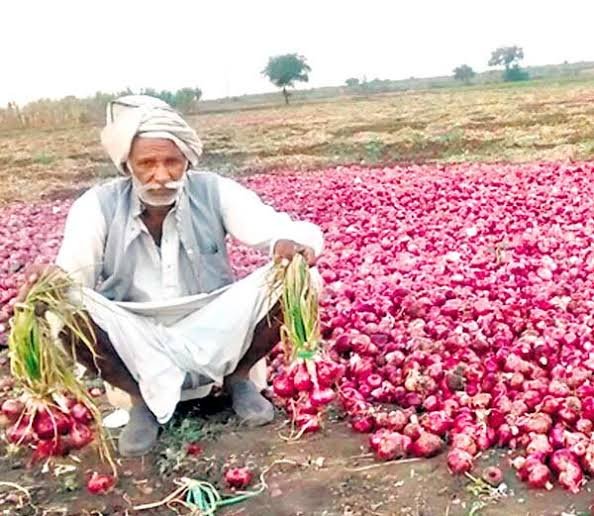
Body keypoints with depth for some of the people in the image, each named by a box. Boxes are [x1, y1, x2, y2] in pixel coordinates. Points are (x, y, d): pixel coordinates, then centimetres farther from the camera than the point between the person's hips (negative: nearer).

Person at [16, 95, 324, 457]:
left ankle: (238, 378, 3)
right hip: (135, 349, 0)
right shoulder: (97, 206, -10)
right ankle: (144, 398, -4)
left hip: (214, 340, 0)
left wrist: (291, 244, -42)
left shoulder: (214, 192, -11)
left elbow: (277, 228, -18)